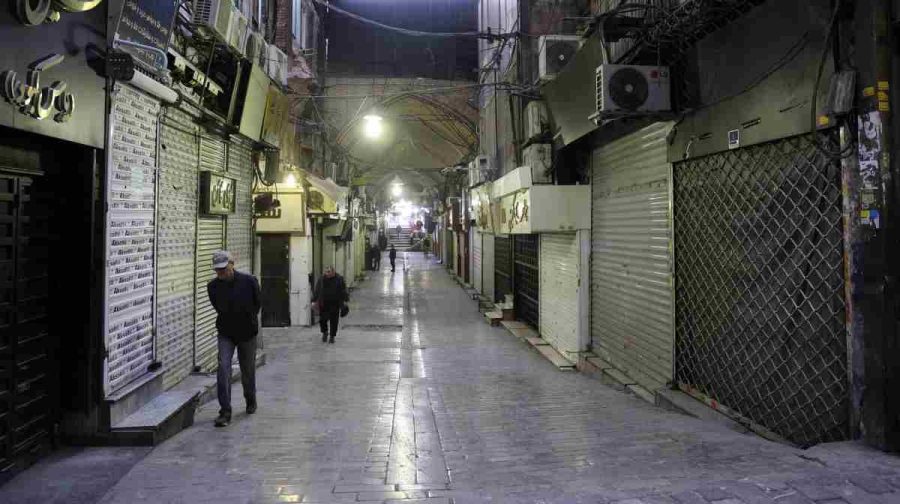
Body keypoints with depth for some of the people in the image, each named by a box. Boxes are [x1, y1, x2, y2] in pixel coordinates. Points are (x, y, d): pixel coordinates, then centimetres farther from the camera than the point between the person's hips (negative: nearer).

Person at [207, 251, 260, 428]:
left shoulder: (249, 281, -15)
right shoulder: (212, 286, -9)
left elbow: (257, 305, 1)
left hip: (247, 333, -1)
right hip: (226, 333, 1)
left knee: (248, 370, 11)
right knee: (223, 368, -14)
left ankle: (251, 401, 37)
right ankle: (225, 411, -12)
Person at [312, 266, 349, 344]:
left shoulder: (339, 279, 1)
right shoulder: (322, 279, 4)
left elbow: (344, 290, 5)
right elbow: (317, 291, 8)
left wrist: (345, 300, 1)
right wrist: (315, 300, 4)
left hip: (335, 304, -1)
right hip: (324, 304, 1)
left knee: (333, 320, 1)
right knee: (323, 319, -2)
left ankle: (332, 336, 14)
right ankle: (325, 332, 25)